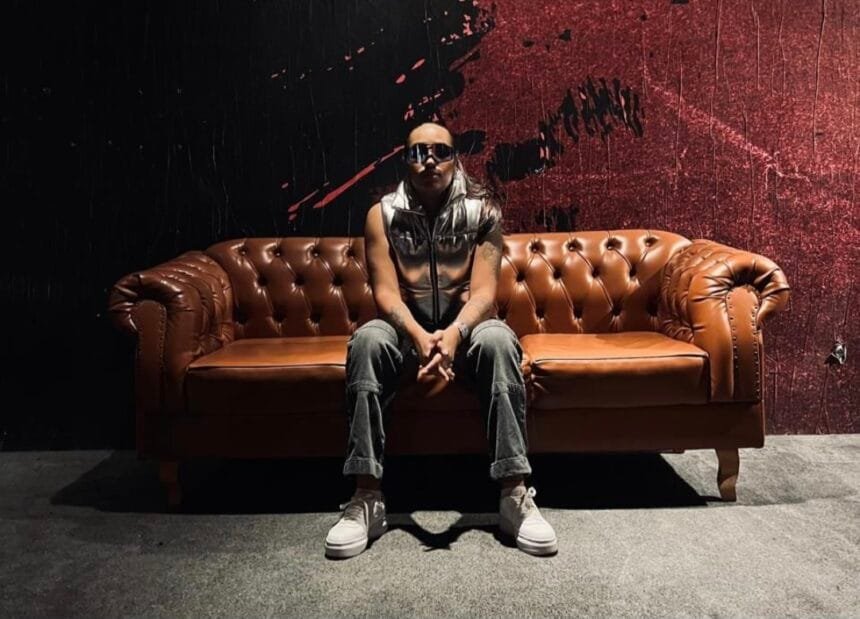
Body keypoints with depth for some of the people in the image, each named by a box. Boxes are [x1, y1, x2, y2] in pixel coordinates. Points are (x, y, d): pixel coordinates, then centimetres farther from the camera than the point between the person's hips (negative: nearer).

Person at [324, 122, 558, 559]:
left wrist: (454, 333, -36)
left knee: (497, 339, -35)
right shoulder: (383, 215, -2)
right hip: (408, 329, 1)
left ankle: (515, 493, -32)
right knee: (367, 340, -33)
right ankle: (367, 497, -31)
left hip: (465, 328, 0)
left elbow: (483, 290, -13)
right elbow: (385, 293, -12)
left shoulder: (482, 211, -3)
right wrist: (420, 336, -34)